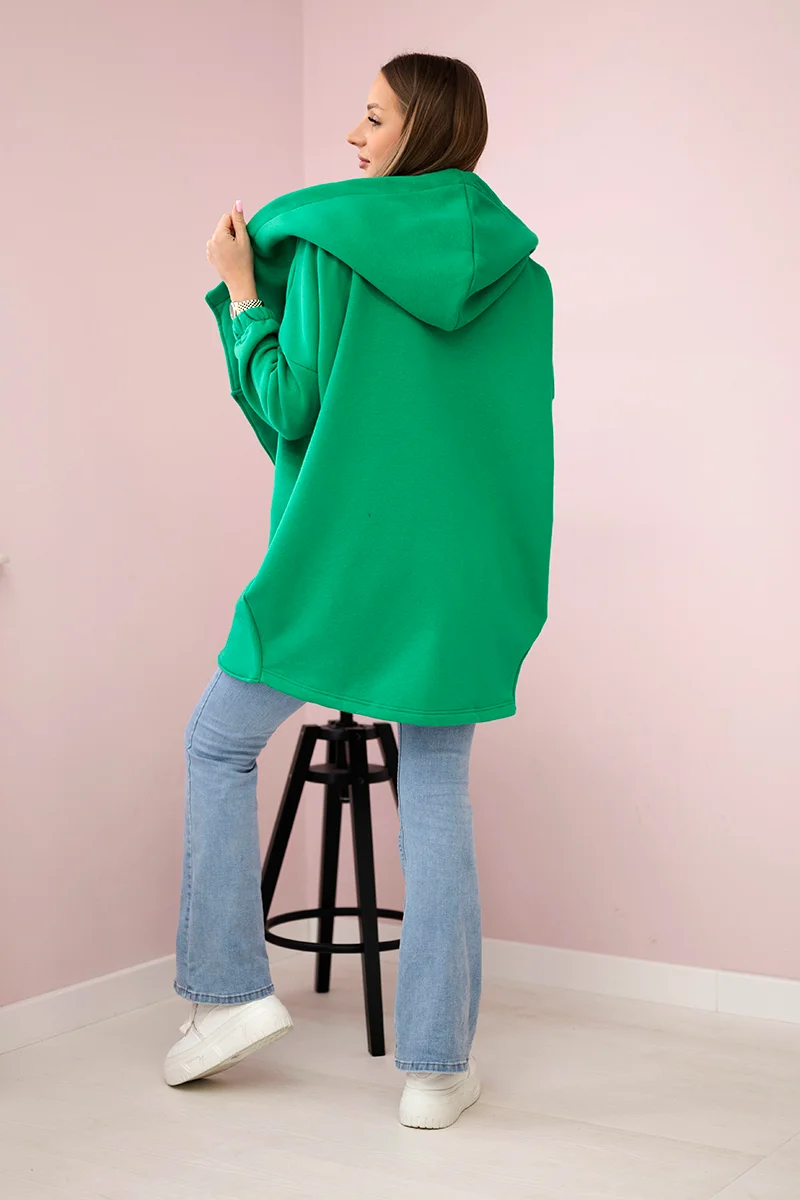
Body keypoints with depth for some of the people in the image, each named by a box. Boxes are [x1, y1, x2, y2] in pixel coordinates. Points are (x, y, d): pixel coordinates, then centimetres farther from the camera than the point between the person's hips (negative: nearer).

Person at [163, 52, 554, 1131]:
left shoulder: (326, 245, -6)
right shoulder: (520, 273, 6)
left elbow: (289, 406, -8)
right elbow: (516, 420, 13)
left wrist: (242, 295, 2)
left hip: (337, 554, -4)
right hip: (464, 565, 4)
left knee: (219, 742, 17)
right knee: (436, 801, 7)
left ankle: (233, 990, 14)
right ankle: (437, 1068, 10)